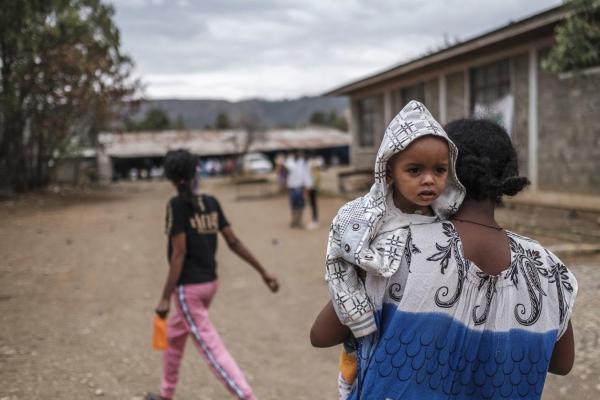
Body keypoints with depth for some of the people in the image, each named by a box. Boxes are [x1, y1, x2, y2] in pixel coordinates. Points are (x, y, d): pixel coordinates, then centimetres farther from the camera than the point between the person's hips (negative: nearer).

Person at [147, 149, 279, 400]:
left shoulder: (177, 205, -15)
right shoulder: (211, 202, 3)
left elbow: (179, 254, -19)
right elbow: (233, 242, 1)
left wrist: (165, 298, -17)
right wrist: (263, 272, 5)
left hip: (187, 288, -8)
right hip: (210, 283, 8)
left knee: (212, 349, -7)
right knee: (173, 335, 26)